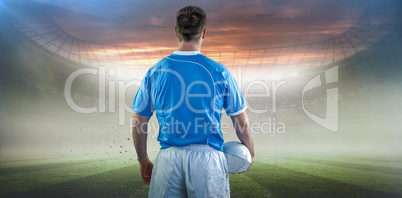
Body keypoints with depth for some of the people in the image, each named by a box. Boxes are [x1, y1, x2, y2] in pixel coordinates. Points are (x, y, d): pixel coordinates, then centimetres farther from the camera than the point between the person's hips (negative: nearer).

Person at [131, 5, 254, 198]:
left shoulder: (154, 72, 1)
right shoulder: (219, 72, -4)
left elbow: (138, 124, 6)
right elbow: (241, 121, 1)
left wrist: (143, 162, 19)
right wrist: (250, 153, 19)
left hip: (168, 158, 2)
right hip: (207, 156, -1)